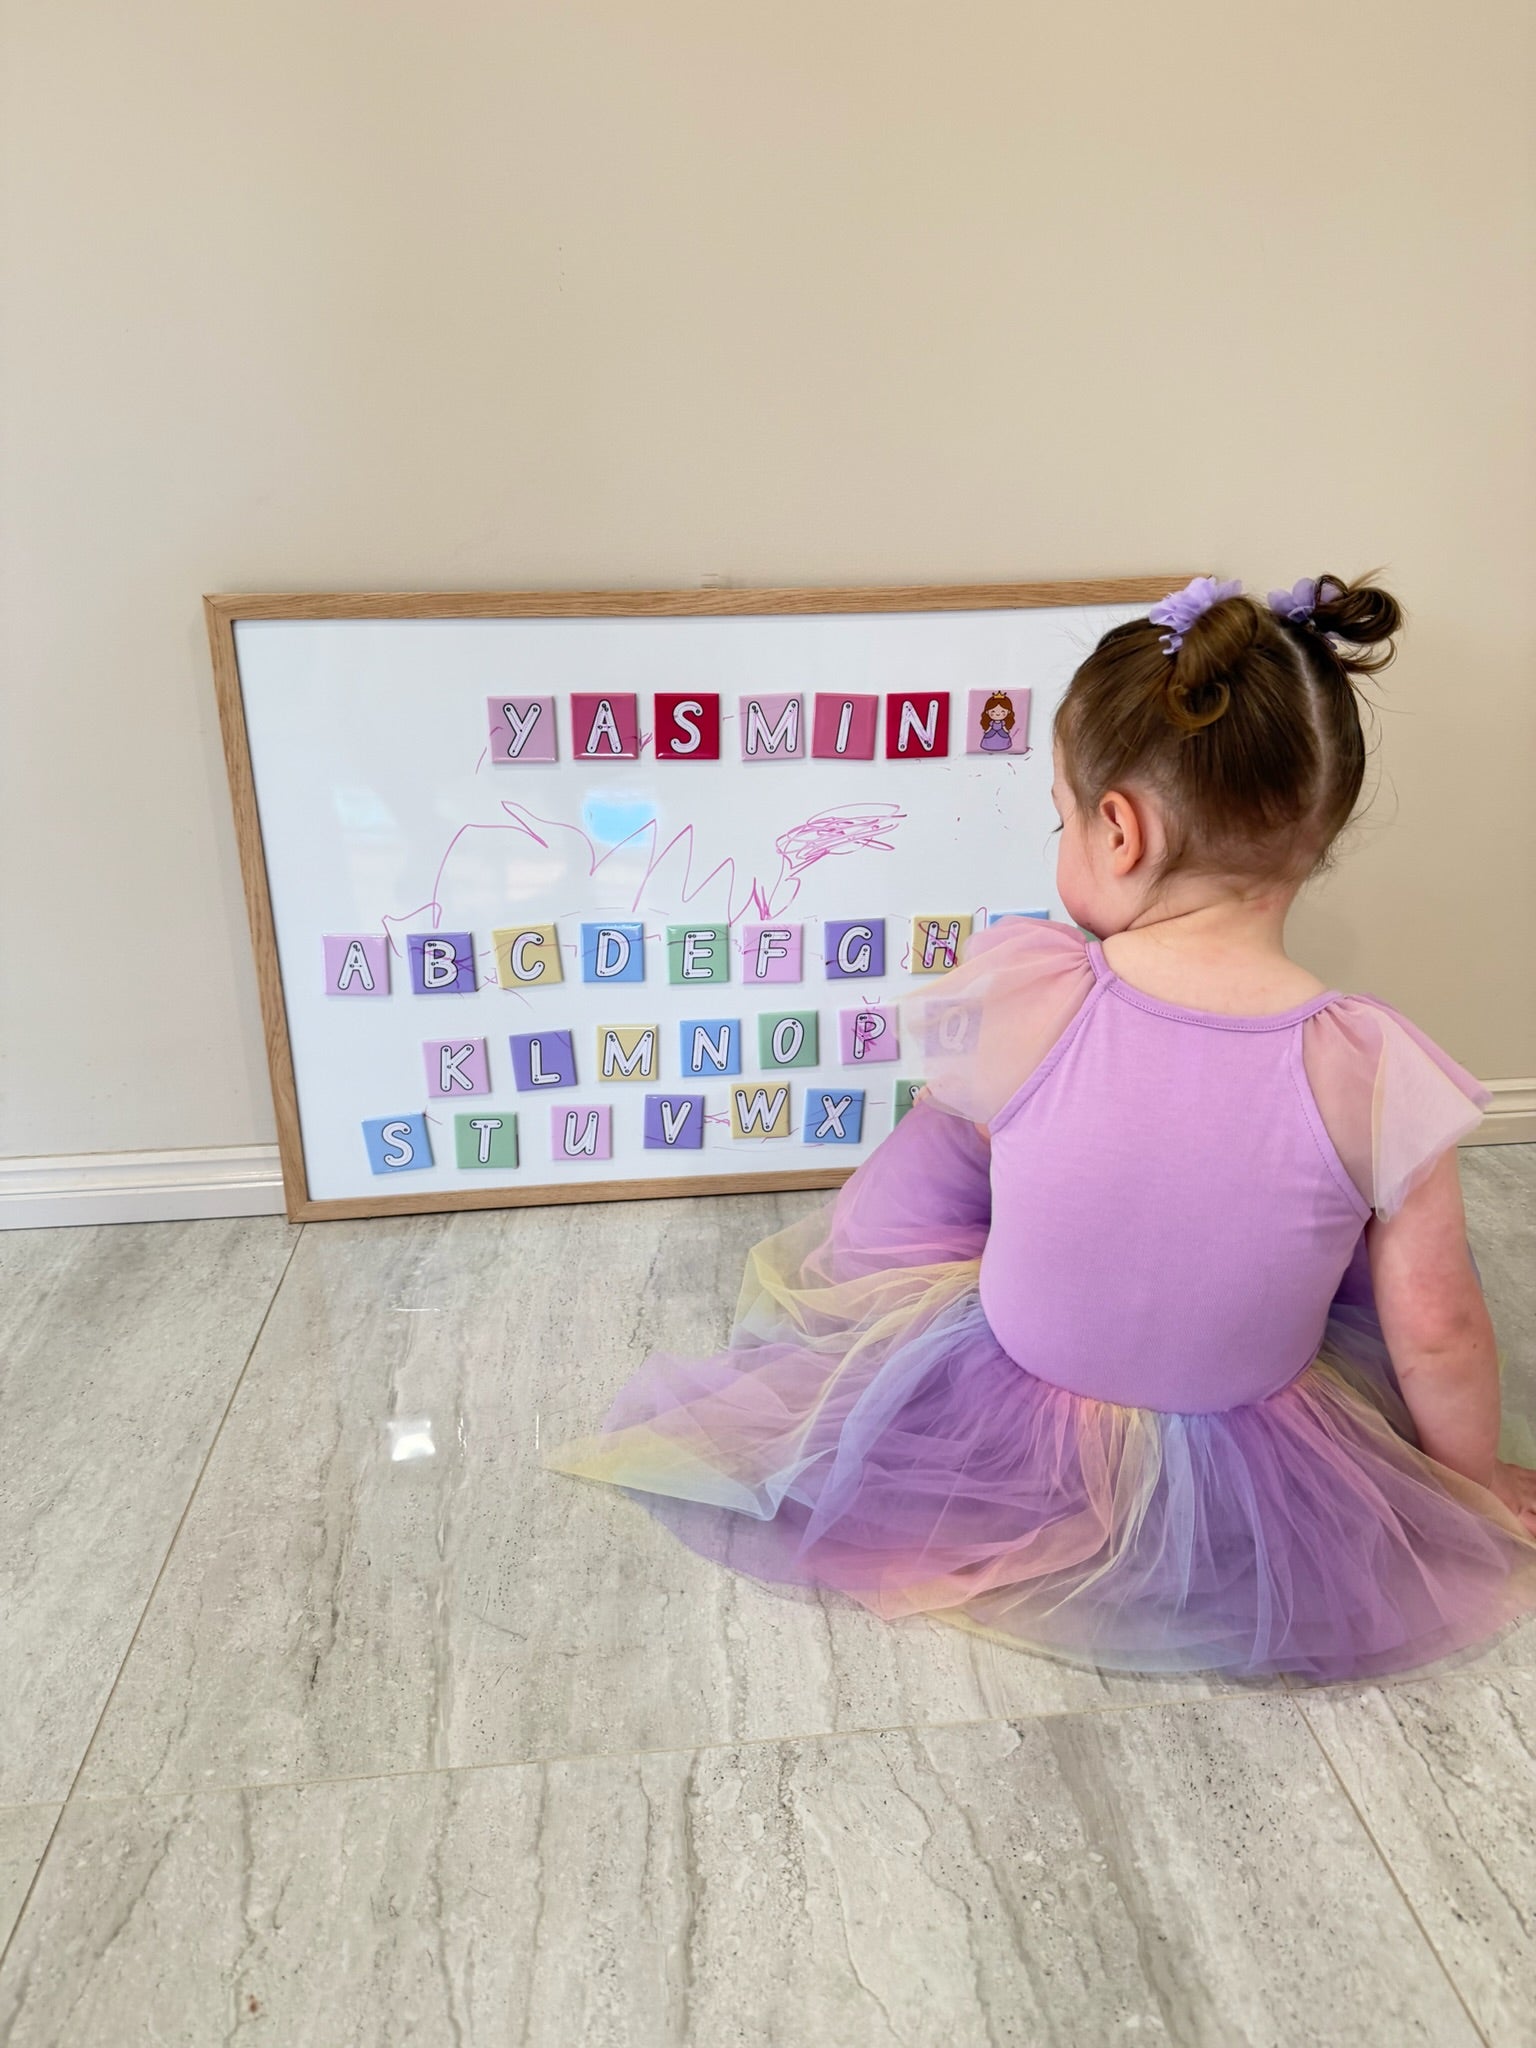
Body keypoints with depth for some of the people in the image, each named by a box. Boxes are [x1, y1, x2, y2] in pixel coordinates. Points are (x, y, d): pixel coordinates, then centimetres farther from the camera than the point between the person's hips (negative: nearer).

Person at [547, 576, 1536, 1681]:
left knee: (934, 1137, 18)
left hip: (1004, 1435, 0)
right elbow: (1437, 1334, -13)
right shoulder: (1376, 1071, -24)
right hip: (1253, 1513, 1)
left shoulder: (1018, 993, -25)